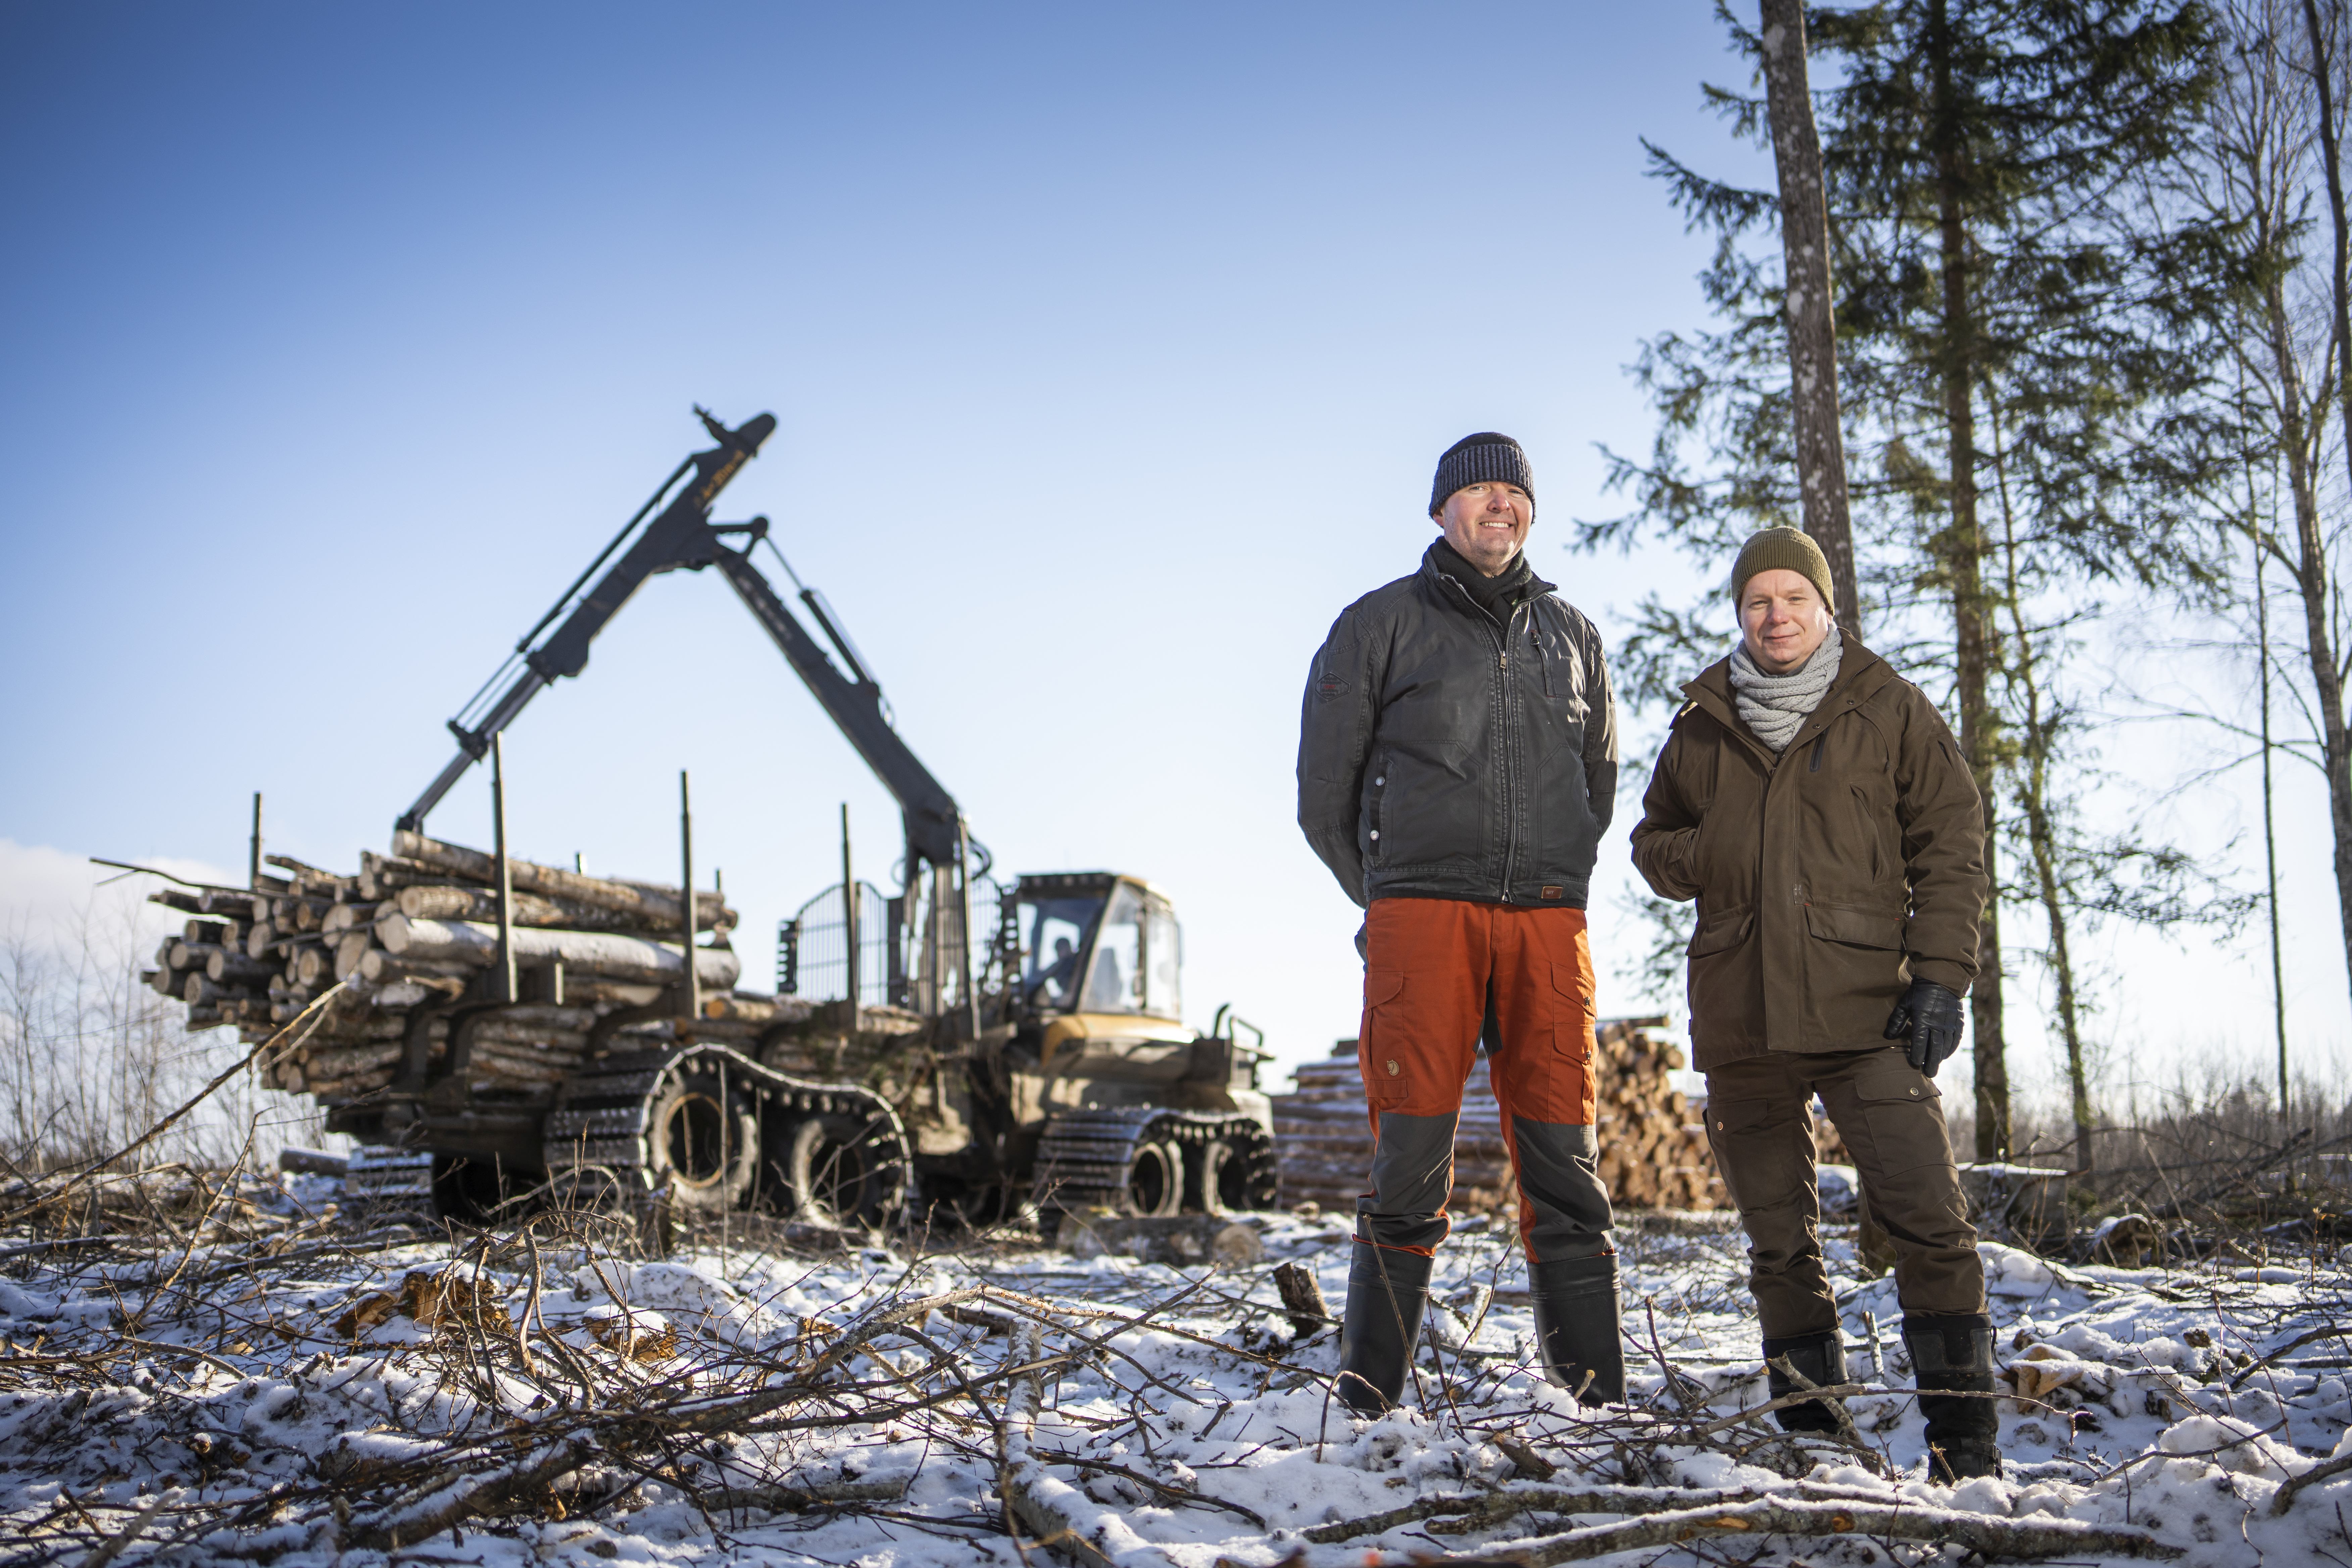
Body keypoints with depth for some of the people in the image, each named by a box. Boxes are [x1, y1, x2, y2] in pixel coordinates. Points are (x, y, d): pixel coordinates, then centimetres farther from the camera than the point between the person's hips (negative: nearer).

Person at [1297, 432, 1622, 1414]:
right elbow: (1325, 797, 11)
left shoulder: (1570, 635, 19)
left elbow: (1598, 782, 28)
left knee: (1563, 1162, 1)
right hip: (1421, 914, -3)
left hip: (1549, 922, 3)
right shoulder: (1382, 624, 8)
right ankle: (1369, 1390, -2)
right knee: (1412, 1157, -8)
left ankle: (1595, 1393, 5)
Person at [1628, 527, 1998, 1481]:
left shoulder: (1888, 711, 6)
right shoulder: (1702, 726, 14)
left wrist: (1940, 974, -7)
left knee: (1927, 1216, -13)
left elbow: (1950, 845, 4)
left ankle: (1964, 1433, -5)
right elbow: (1654, 840, 22)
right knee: (1779, 1239, 7)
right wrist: (1701, 858, -2)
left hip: (1865, 1009, -3)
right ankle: (1811, 1430, 17)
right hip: (1740, 1018, 3)